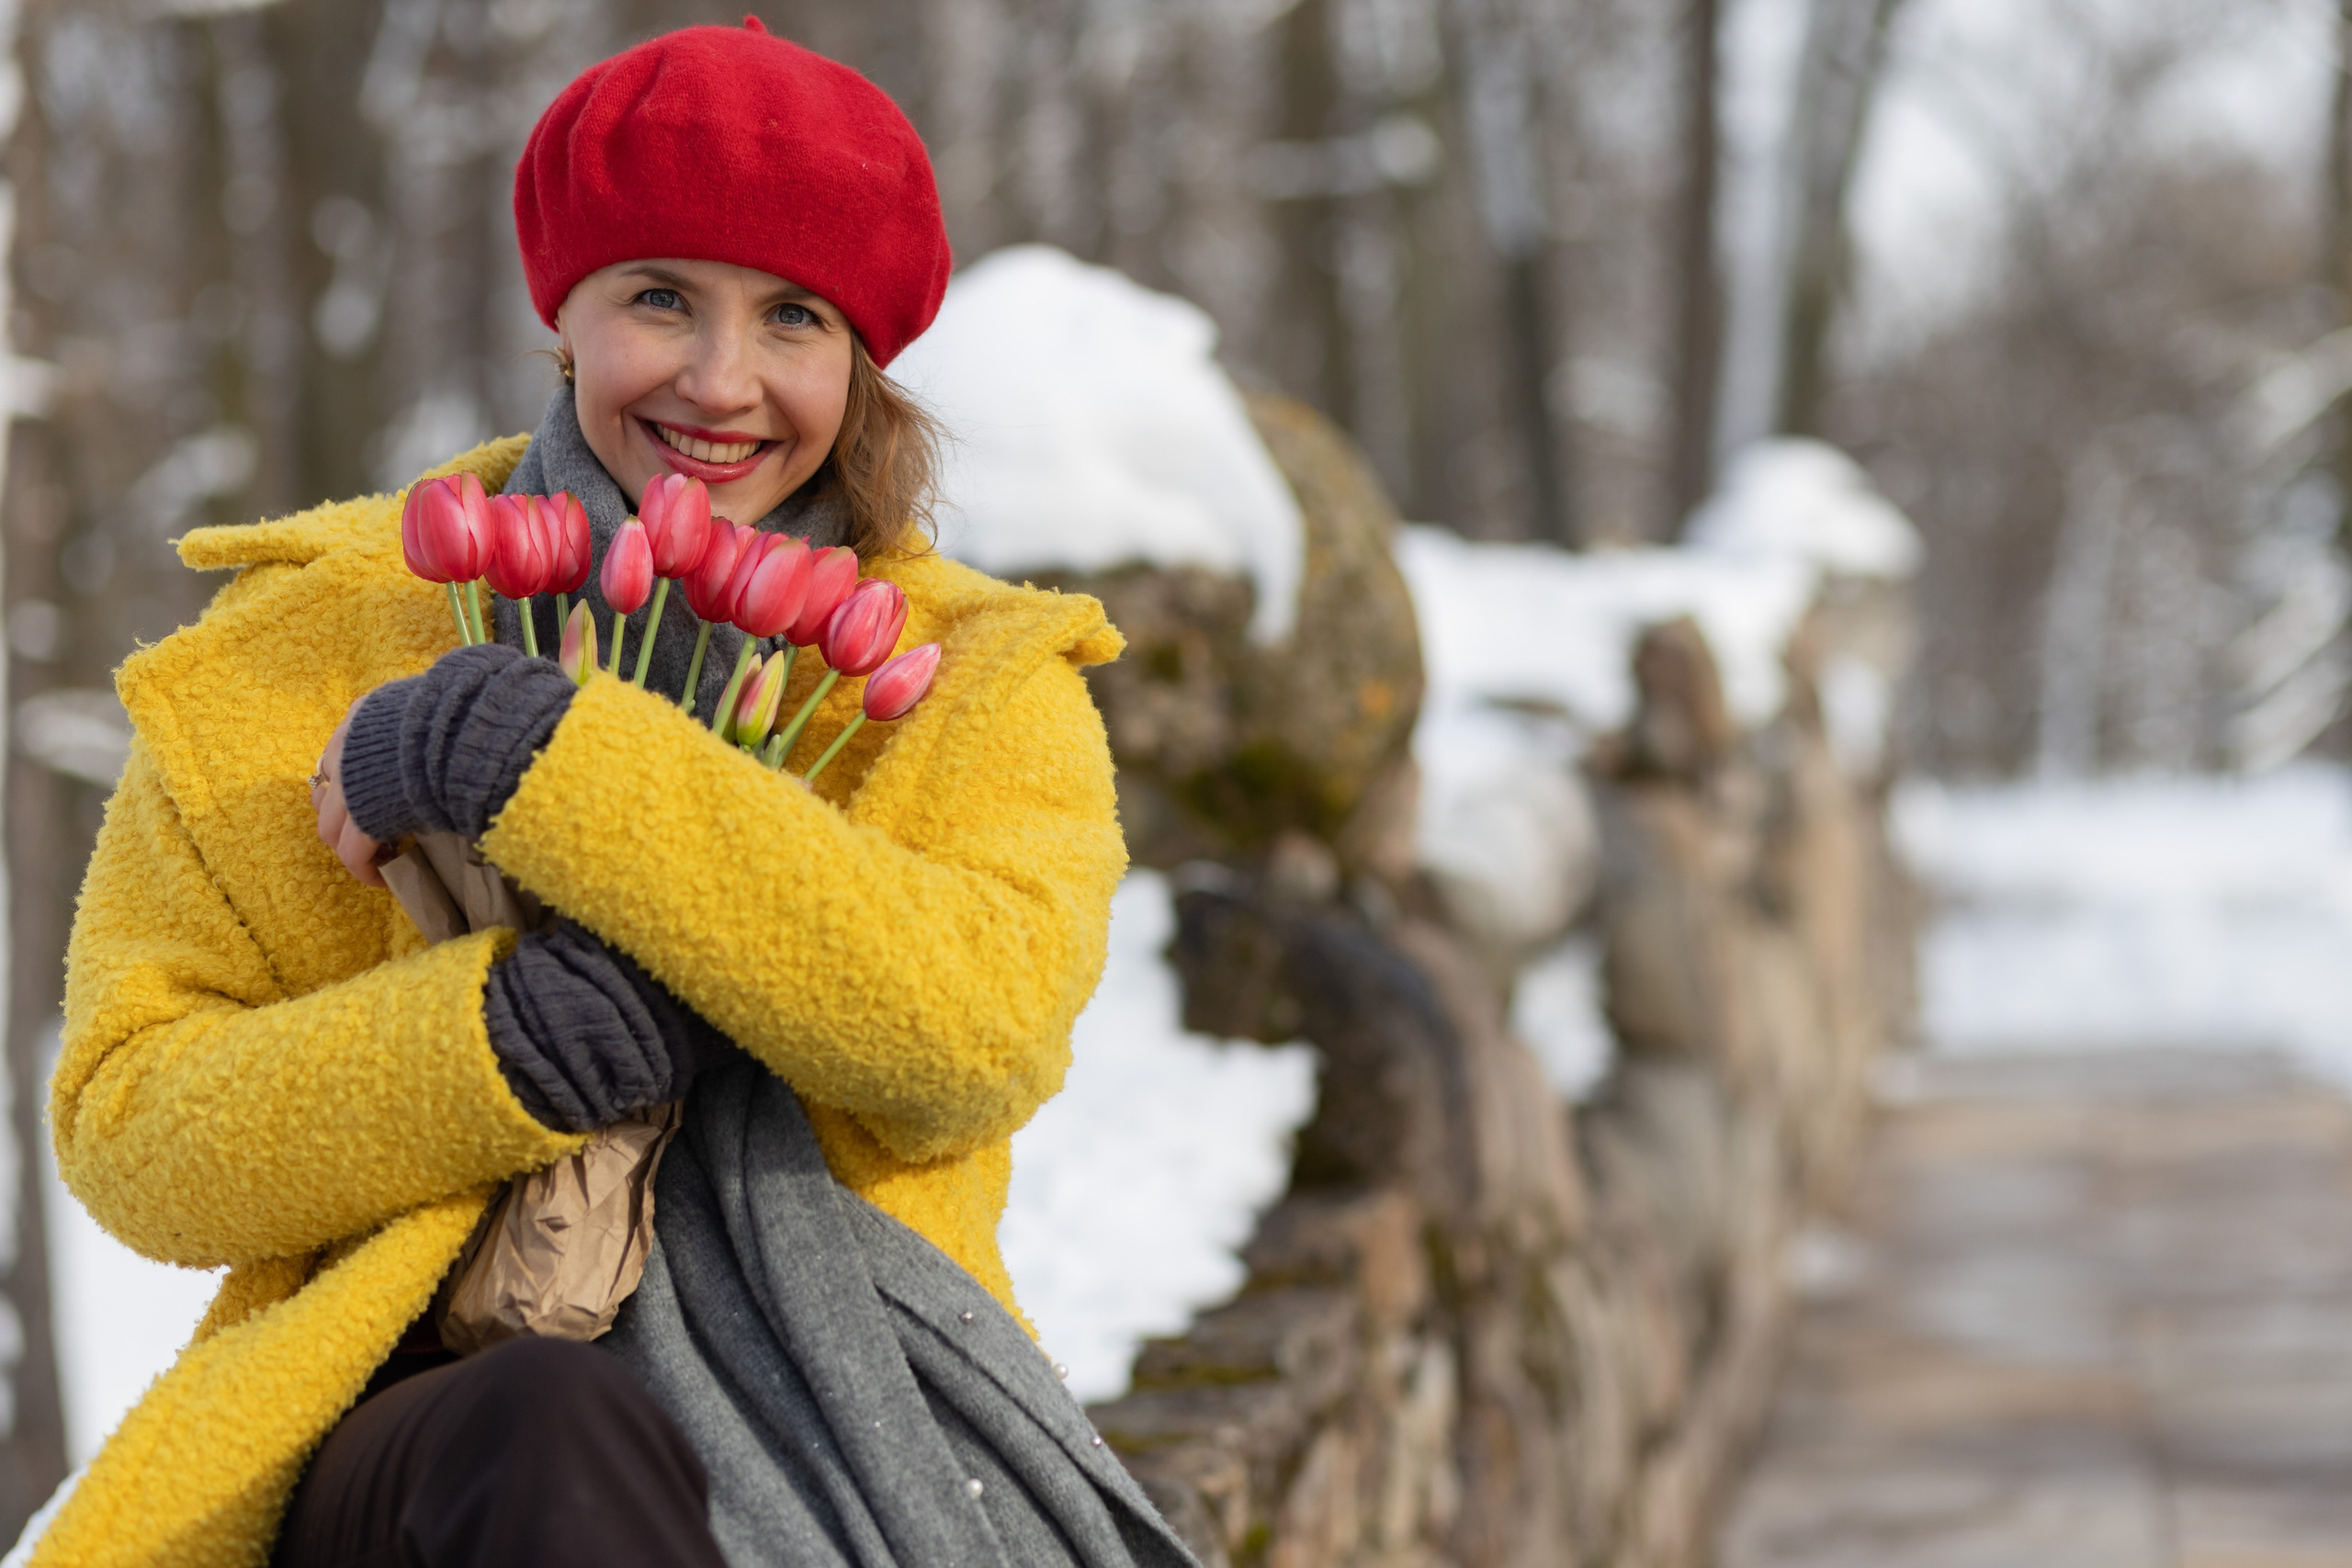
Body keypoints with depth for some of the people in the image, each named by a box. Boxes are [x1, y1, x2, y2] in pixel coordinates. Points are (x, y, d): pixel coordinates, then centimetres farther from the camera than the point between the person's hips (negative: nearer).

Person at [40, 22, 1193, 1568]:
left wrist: (537, 762, -15)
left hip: (844, 1417, 0)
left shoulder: (976, 686, 10)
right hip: (429, 1412, 0)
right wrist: (493, 1038, -16)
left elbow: (982, 1034, -12)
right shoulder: (315, 642, 9)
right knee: (559, 1437, -35)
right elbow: (127, 1126, 2)